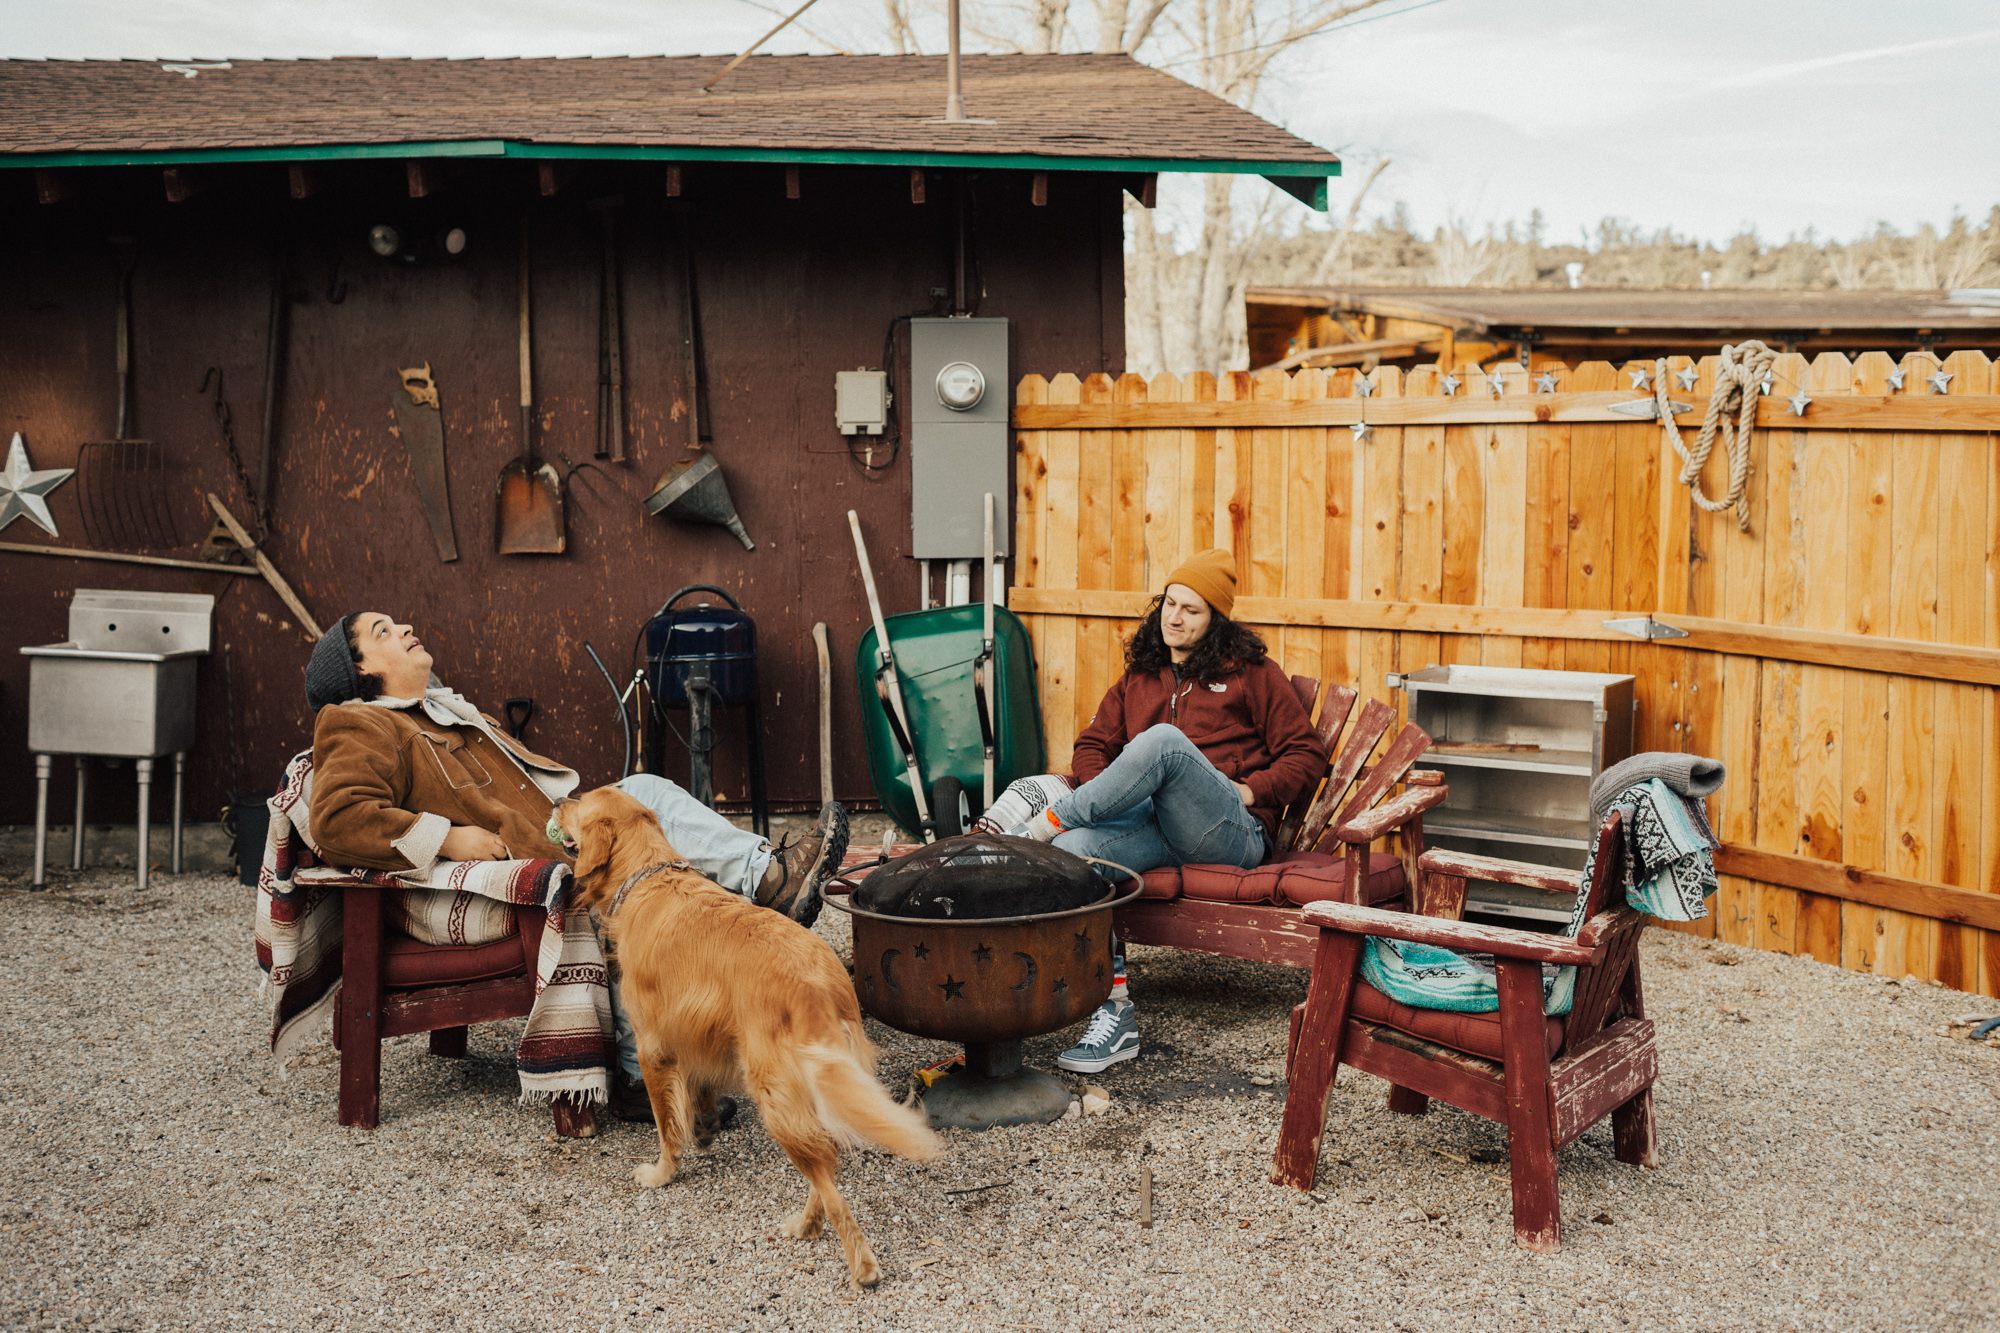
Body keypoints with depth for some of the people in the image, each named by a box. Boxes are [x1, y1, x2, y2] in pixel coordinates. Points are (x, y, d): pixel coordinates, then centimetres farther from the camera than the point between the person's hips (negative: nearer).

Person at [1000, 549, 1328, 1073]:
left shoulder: (1253, 672, 16)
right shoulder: (1139, 678, 28)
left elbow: (1307, 755, 11)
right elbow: (1093, 744, 26)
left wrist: (1250, 791, -5)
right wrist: (1100, 793, 4)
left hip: (1231, 831, -4)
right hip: (1148, 824, 4)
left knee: (1163, 740, -35)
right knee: (1074, 848, -33)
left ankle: (1034, 828, -27)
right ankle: (1114, 1014, -34)